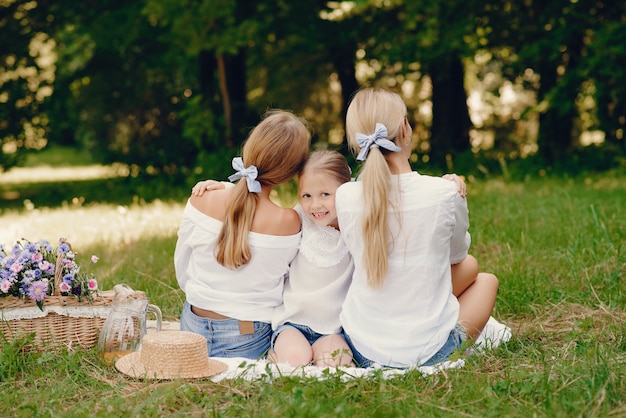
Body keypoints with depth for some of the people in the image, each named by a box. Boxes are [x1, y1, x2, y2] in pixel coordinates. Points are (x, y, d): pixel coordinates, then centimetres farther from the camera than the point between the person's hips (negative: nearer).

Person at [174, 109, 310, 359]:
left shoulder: (199, 202, -12)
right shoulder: (288, 223, -20)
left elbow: (182, 270, 3)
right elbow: (281, 279, -2)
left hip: (194, 325, 3)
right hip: (246, 338, -3)